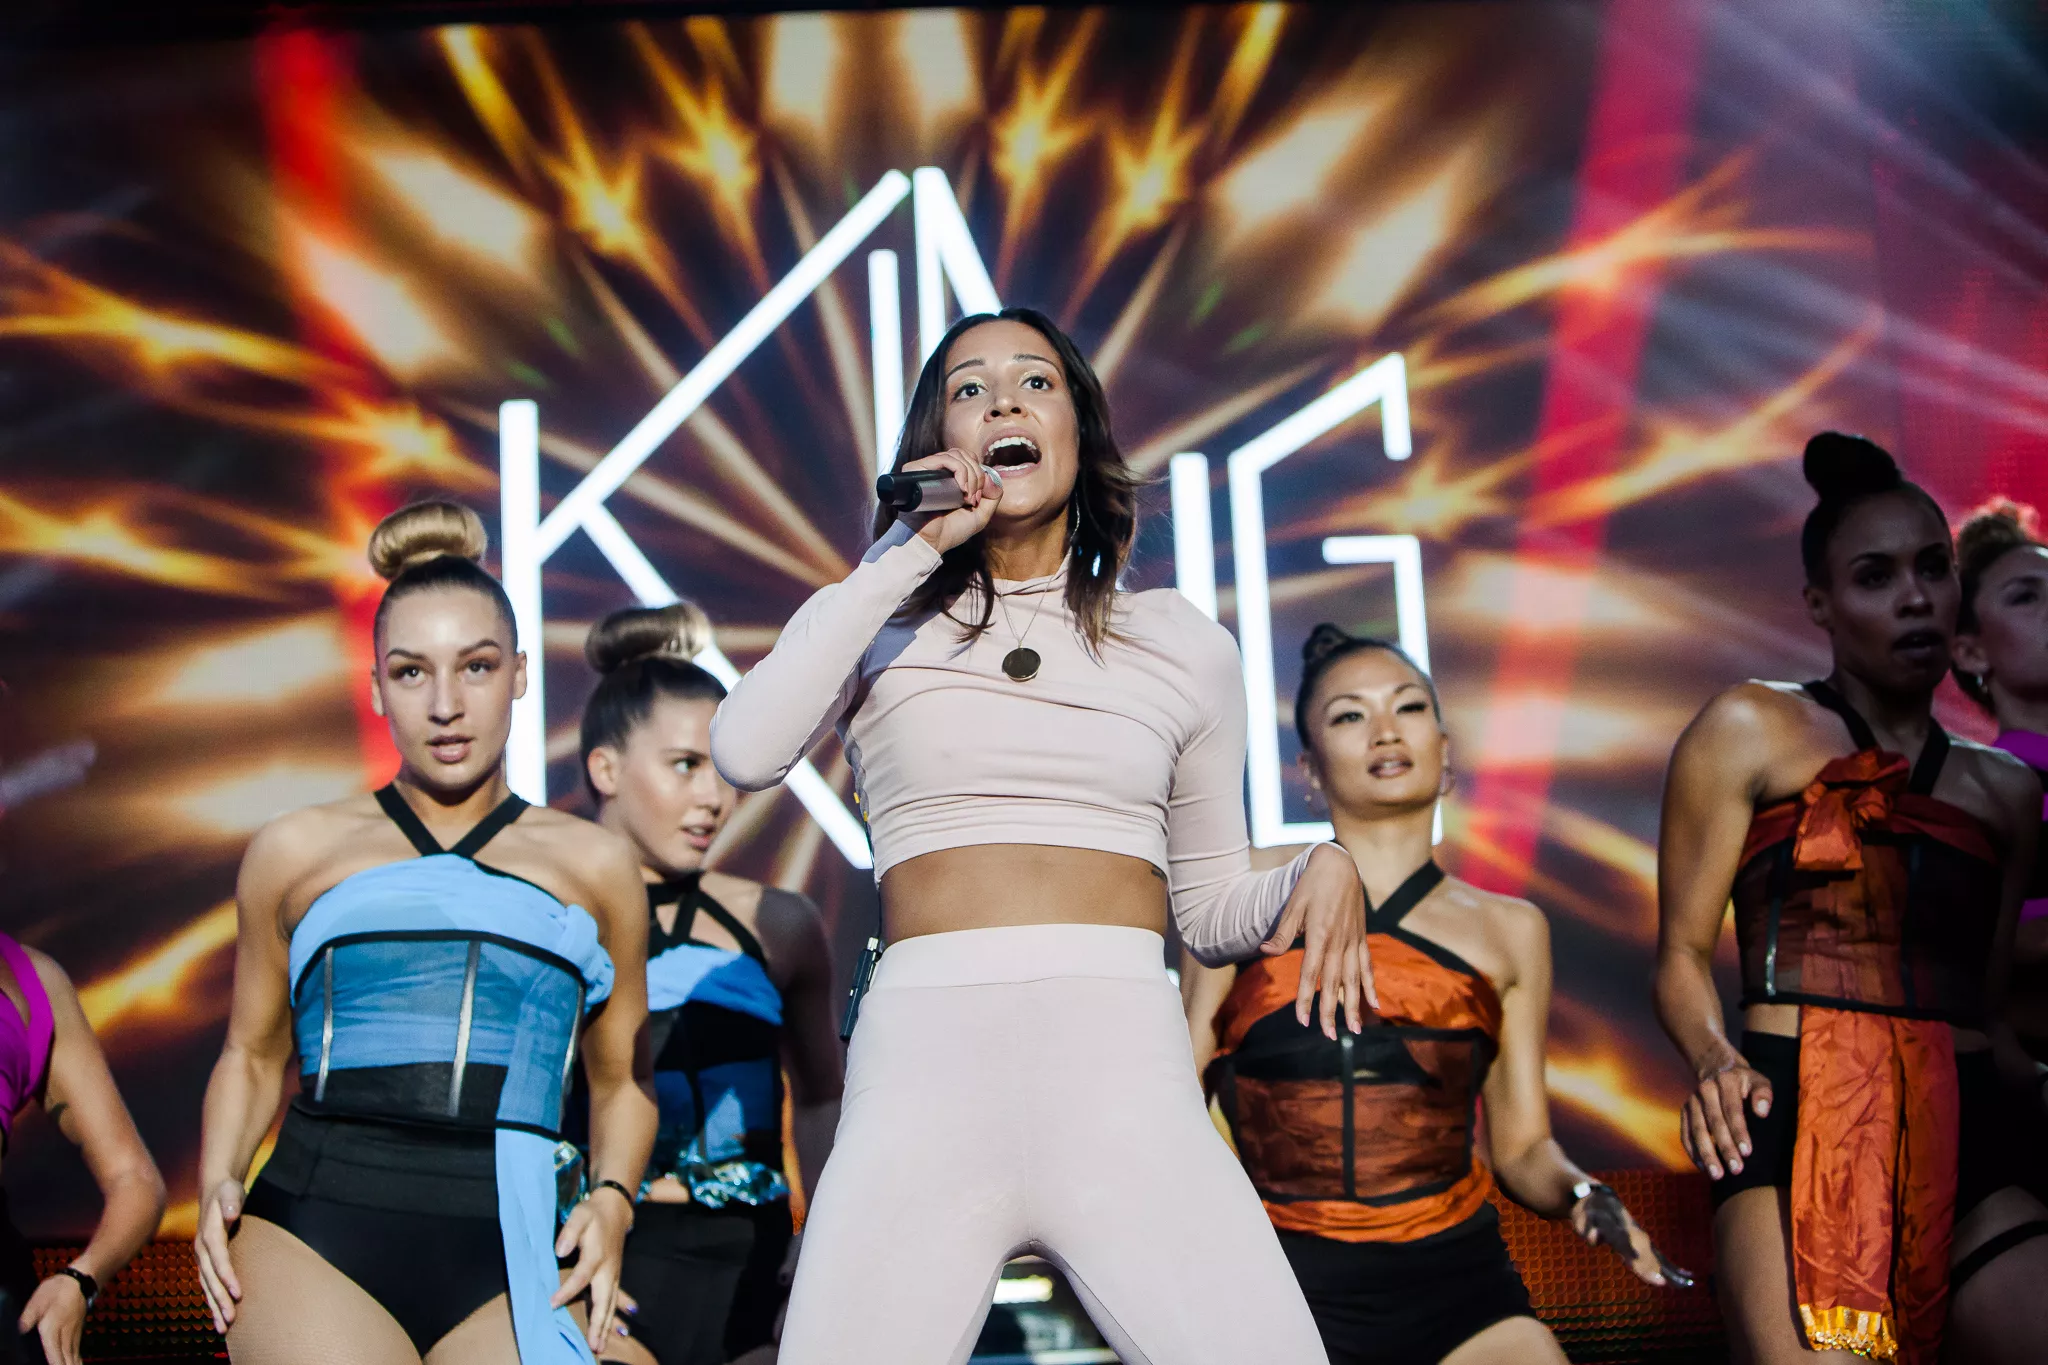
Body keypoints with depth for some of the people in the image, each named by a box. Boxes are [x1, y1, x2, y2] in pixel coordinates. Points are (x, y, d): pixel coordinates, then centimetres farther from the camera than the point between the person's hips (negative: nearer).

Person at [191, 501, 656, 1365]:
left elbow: (619, 1079, 21)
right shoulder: (297, 852, 16)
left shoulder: (593, 865, 16)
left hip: (505, 1259, 1)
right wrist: (218, 1183, 6)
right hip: (314, 1238, 0)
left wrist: (613, 1197, 4)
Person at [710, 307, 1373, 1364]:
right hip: (925, 1053, -1)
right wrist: (906, 554, -1)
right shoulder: (879, 623, 14)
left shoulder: (1185, 647, 18)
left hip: (1124, 1058, 1)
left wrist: (1320, 875, 0)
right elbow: (745, 754, -7)